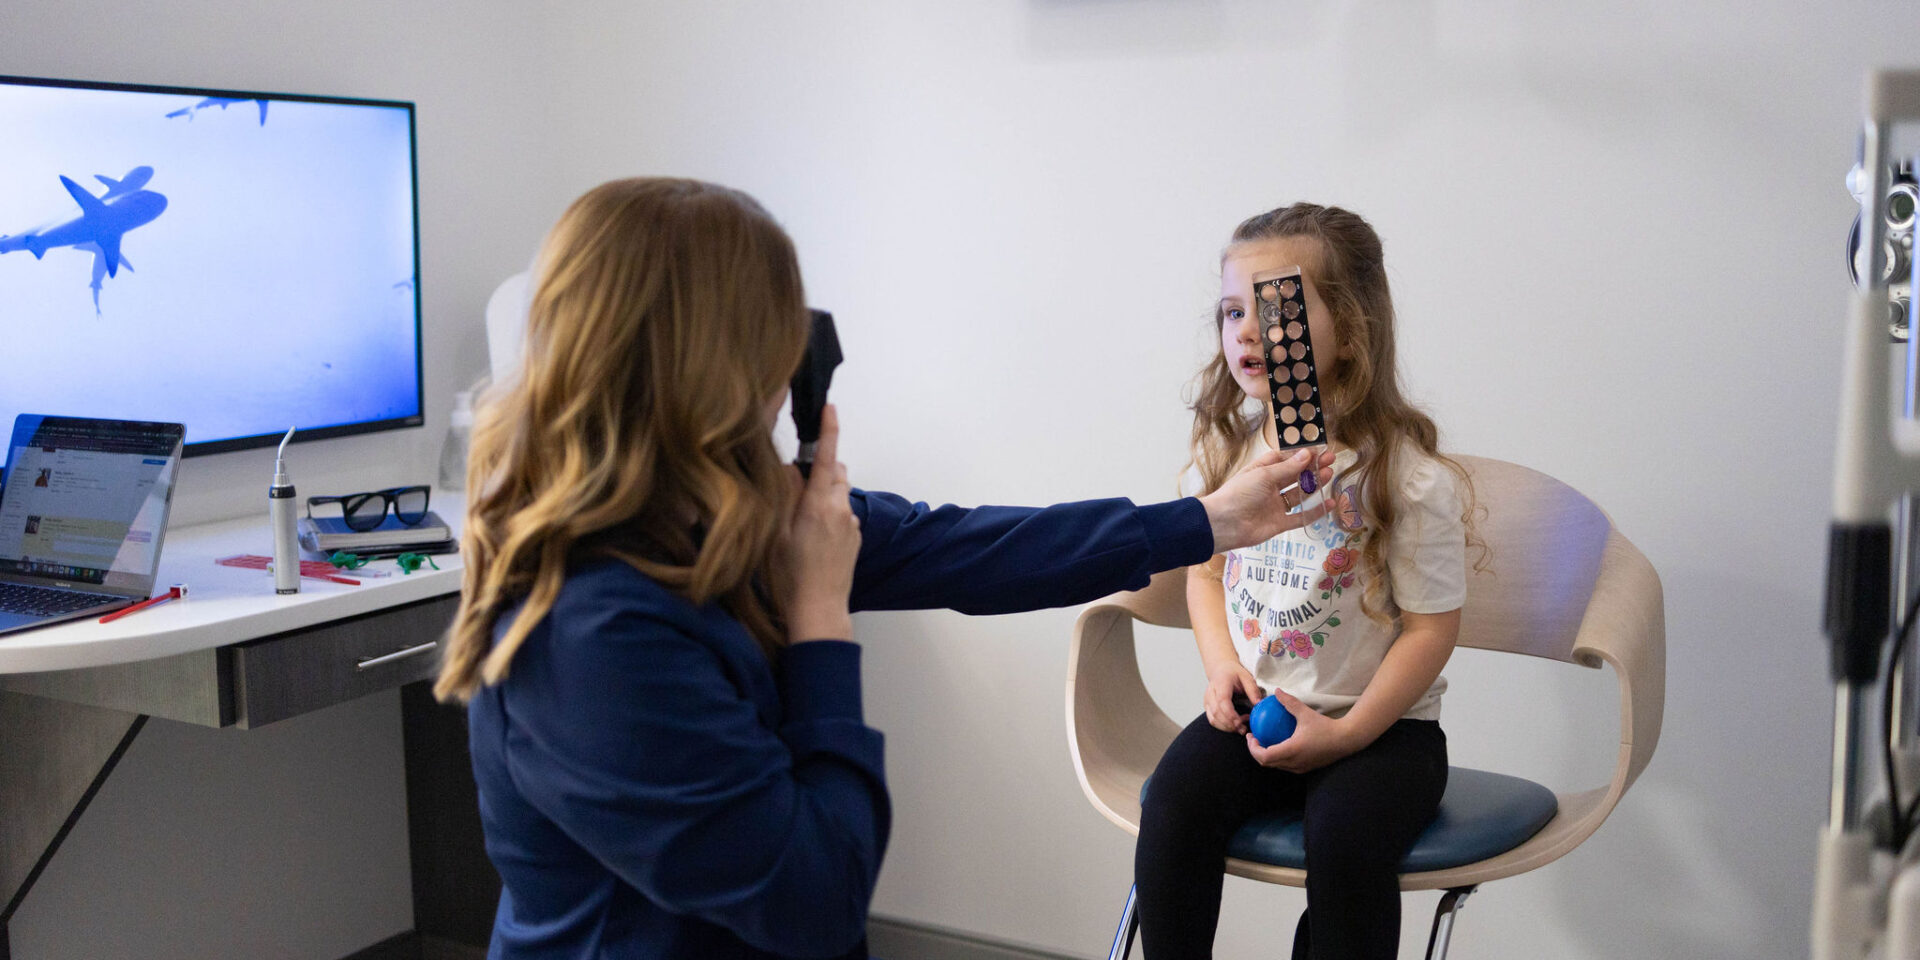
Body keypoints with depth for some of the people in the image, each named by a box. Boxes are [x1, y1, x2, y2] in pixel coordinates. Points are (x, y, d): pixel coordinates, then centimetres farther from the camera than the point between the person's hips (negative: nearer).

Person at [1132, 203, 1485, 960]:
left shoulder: (1406, 474, -13)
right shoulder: (1225, 451, 3)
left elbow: (1431, 627, -10)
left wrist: (1346, 733, -15)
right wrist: (1223, 666, -2)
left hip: (1382, 721, -4)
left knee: (1345, 835, -29)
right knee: (1174, 799, -20)